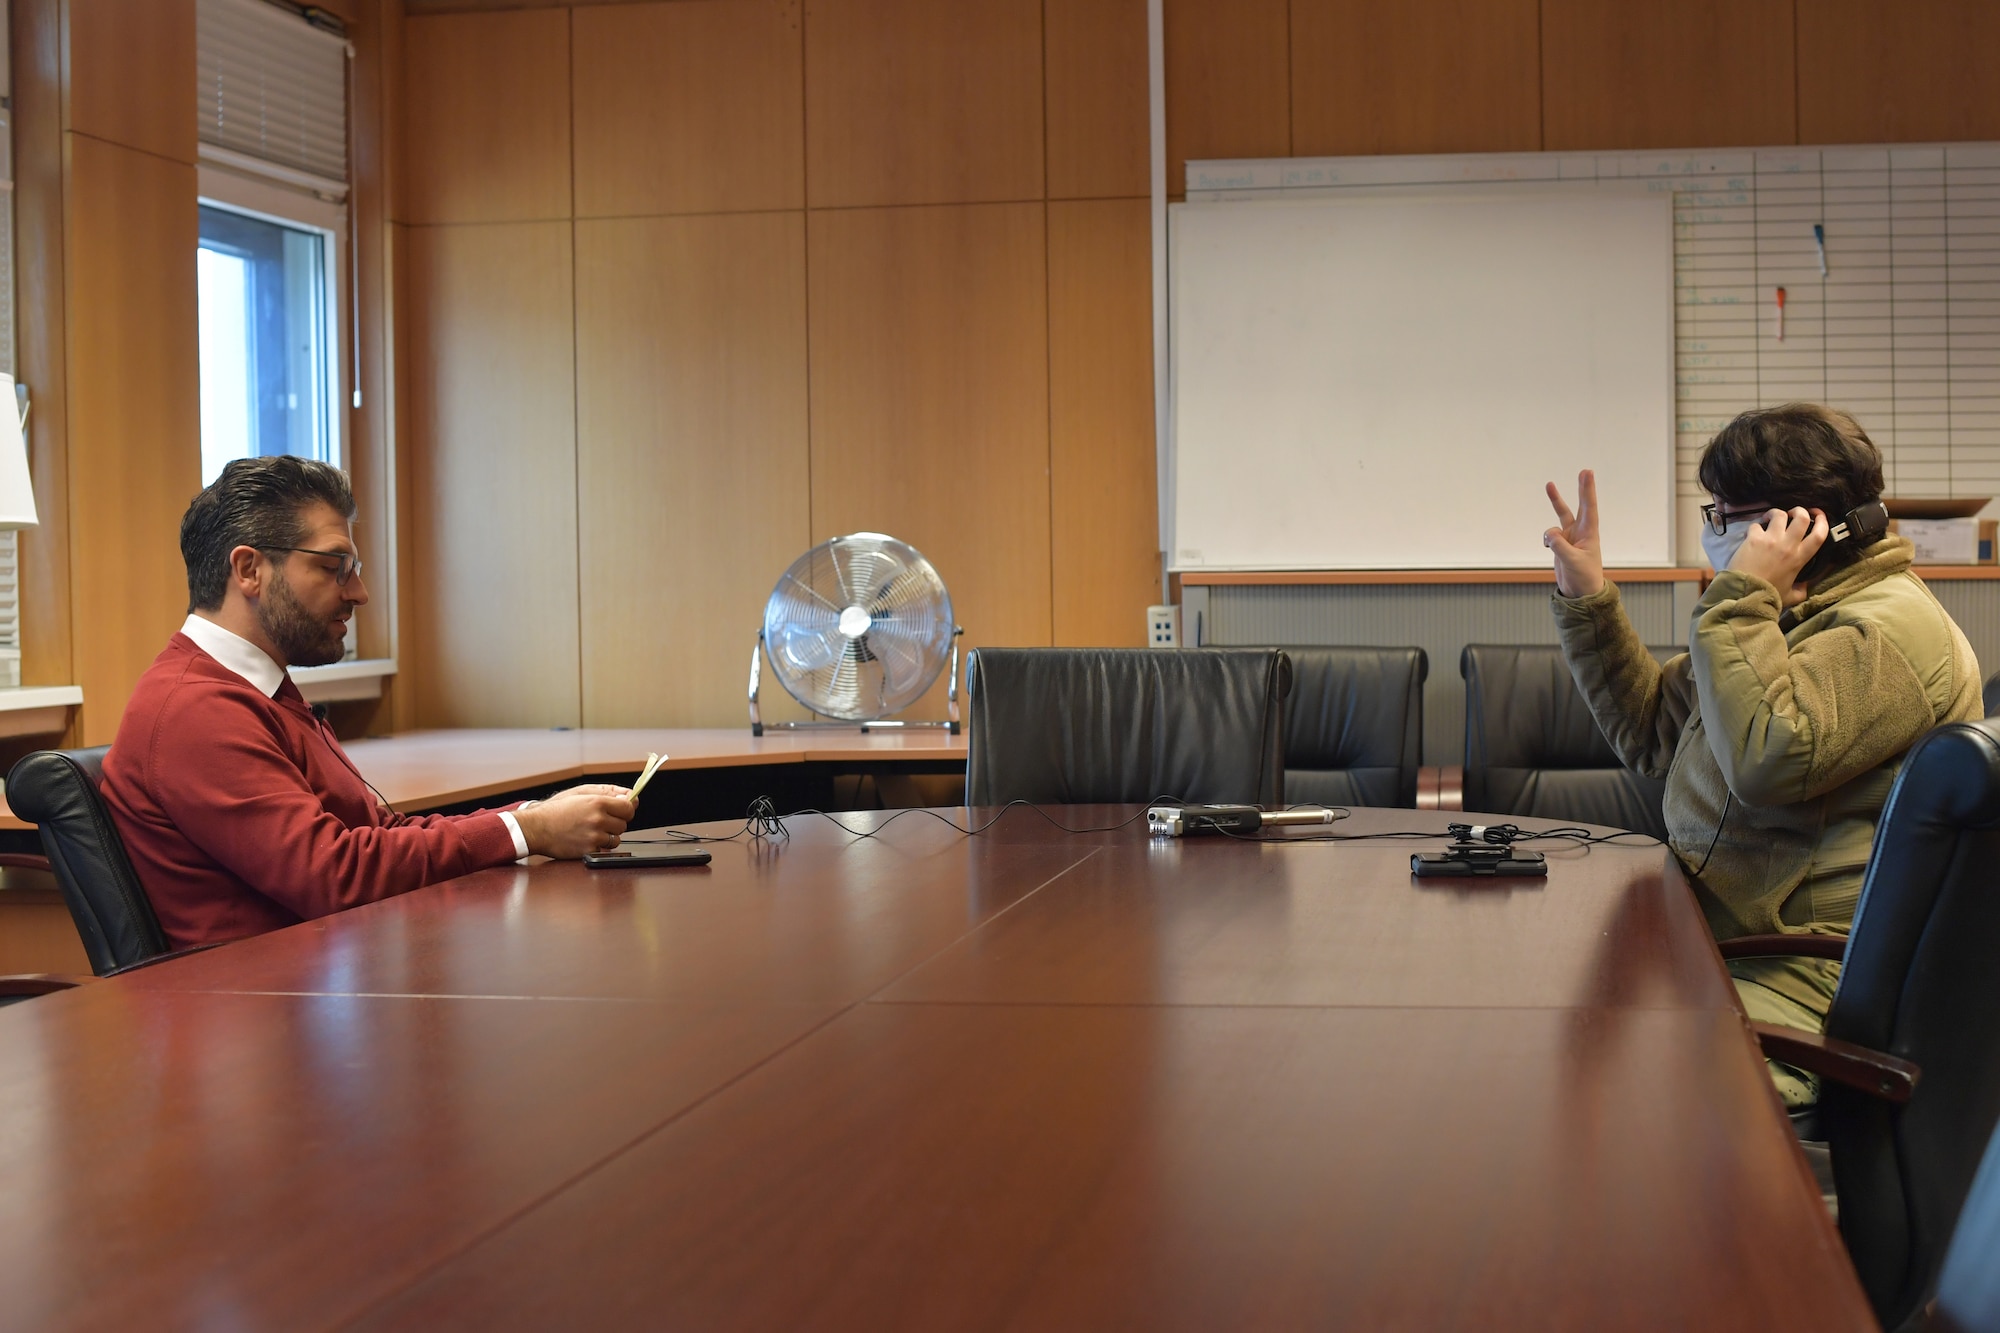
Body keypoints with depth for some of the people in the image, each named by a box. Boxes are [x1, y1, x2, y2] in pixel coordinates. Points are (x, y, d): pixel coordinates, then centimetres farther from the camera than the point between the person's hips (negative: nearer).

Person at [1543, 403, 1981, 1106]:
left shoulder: (1889, 630, -12)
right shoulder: (1785, 619, 20)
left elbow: (1766, 763, -28)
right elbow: (1650, 730, 26)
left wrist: (1743, 601, -18)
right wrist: (1587, 599, 17)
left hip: (1811, 977, -10)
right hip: (1712, 938, 11)